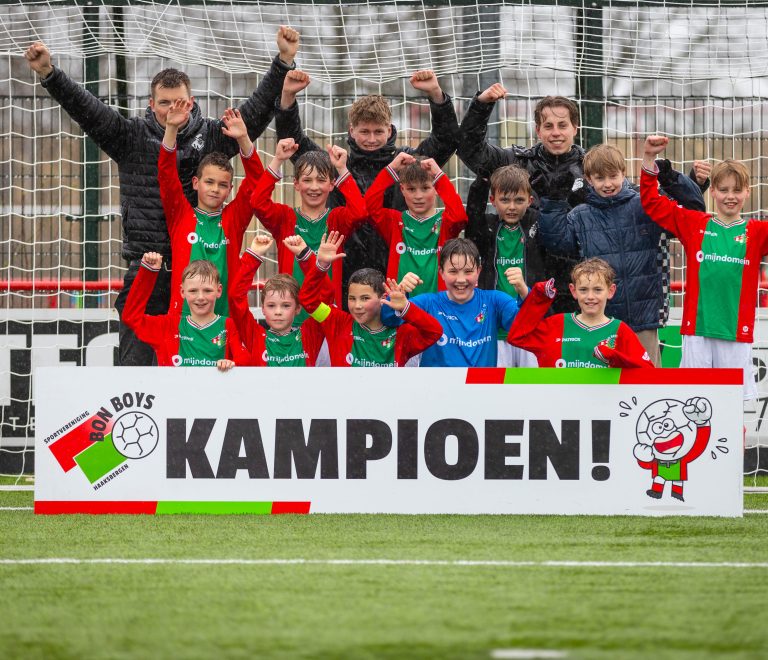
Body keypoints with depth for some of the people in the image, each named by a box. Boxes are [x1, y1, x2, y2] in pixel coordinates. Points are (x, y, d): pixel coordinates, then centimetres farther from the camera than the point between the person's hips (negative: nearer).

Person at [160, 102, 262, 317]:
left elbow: (255, 179, 2)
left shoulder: (233, 218, 9)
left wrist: (243, 139, -11)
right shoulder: (180, 215, 7)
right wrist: (171, 129, -12)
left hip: (227, 313, 1)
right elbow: (166, 174, -1)